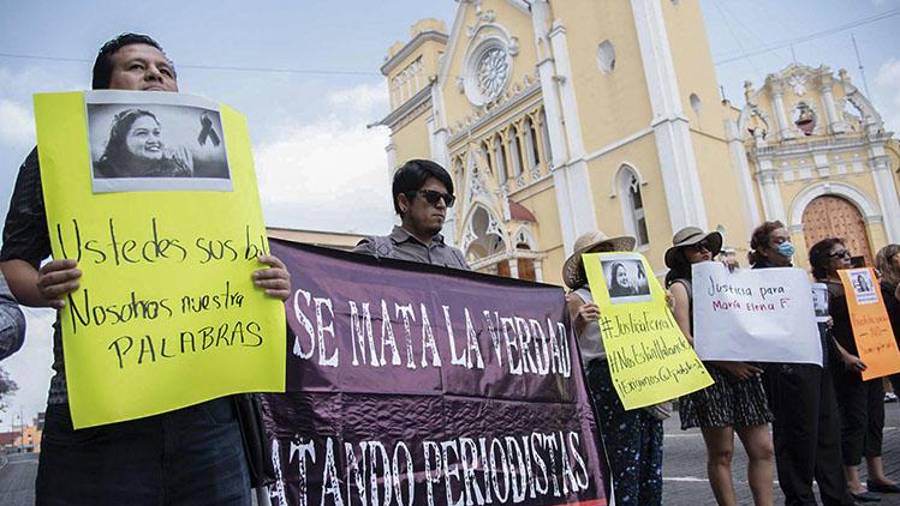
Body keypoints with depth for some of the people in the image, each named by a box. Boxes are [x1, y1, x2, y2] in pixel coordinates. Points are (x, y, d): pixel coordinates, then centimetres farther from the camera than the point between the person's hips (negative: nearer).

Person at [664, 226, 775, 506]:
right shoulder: (680, 287, 1)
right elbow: (684, 339, -10)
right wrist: (726, 363, -16)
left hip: (742, 370, 6)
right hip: (708, 373, -6)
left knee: (762, 449, 4)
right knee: (721, 454, 0)